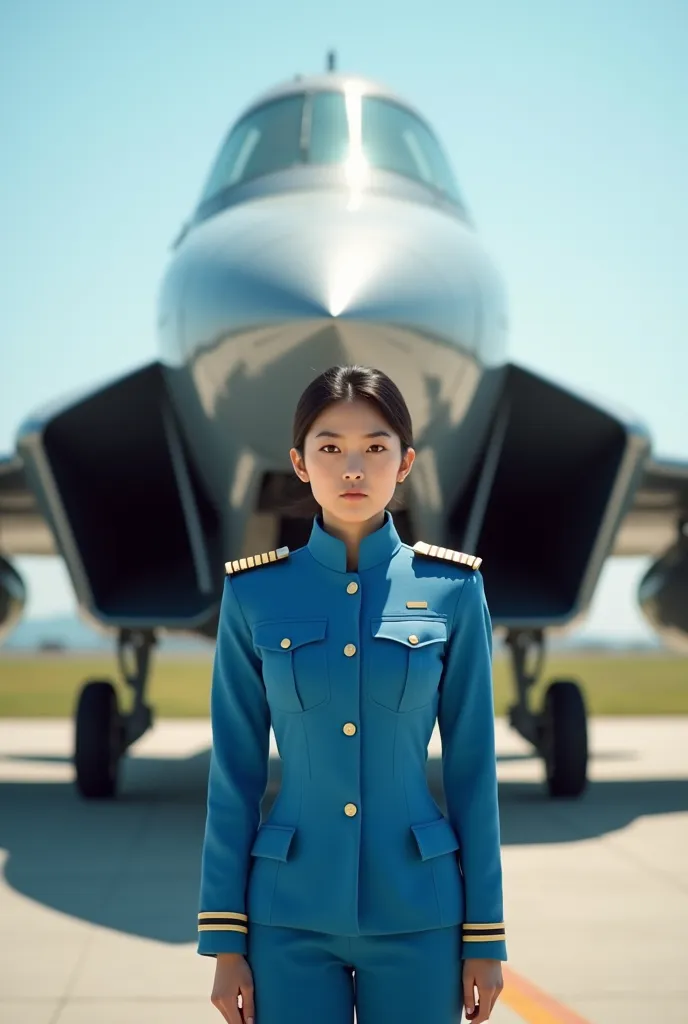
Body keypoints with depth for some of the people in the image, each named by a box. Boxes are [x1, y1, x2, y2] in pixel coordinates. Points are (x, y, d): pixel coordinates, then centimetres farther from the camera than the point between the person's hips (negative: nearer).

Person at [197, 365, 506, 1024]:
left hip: (418, 913, 0)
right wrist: (224, 939, 1)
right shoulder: (254, 592, 0)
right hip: (290, 914, 0)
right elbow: (234, 771, 2)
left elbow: (472, 765, 2)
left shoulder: (451, 588, -1)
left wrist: (485, 936, 1)